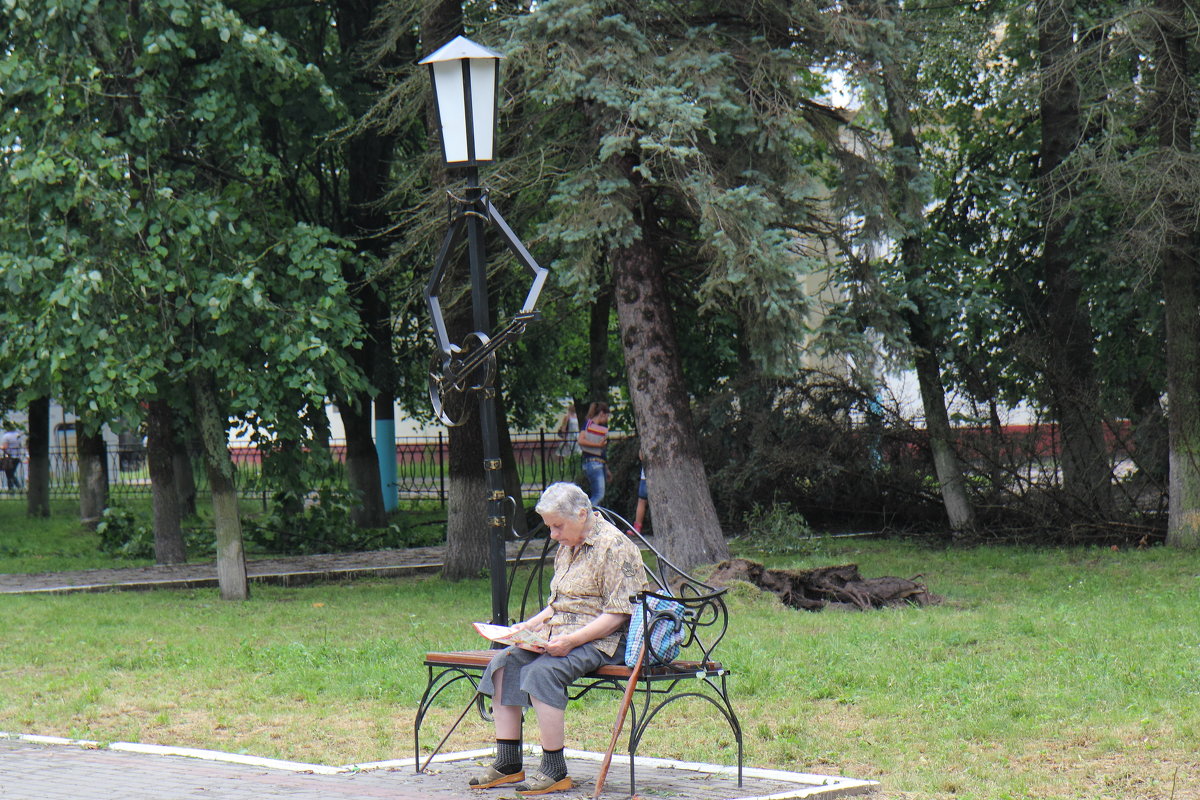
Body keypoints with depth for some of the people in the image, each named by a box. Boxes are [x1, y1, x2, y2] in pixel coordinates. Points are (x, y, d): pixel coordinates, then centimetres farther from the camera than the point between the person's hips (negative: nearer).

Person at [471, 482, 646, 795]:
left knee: (541, 672, -30)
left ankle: (554, 770, -26)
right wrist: (531, 624, 7)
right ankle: (507, 763, -9)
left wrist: (572, 640, -26)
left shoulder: (614, 547, -12)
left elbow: (617, 615, -17)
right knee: (503, 664, -9)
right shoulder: (567, 547, 17)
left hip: (601, 641, -9)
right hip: (559, 636, 9)